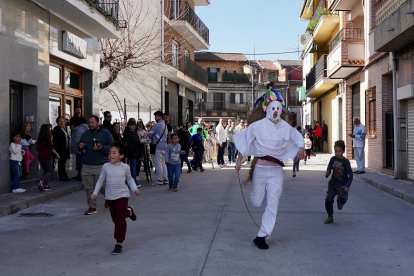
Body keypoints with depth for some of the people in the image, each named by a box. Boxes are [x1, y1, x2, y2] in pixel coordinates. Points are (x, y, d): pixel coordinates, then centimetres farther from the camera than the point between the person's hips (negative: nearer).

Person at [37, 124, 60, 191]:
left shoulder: (39, 138, 8)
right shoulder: (48, 137, -8)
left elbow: (37, 148, 13)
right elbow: (51, 147, -14)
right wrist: (57, 154, -8)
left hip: (40, 156, 6)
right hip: (47, 156, -6)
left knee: (45, 171, 15)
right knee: (49, 171, -3)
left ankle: (46, 185, 11)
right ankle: (41, 180, -28)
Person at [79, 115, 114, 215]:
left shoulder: (105, 133, 2)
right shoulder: (85, 134, 17)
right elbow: (80, 148, 27)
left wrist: (102, 148, -20)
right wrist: (80, 147, 3)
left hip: (101, 166, -4)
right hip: (87, 166, 5)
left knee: (102, 187, -1)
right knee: (89, 188, 3)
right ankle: (92, 207, 13)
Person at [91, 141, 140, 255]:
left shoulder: (125, 167, -6)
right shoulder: (106, 166, -3)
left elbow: (130, 179, 8)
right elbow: (100, 180, 5)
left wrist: (135, 188, -5)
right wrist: (95, 193, 0)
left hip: (122, 195, -3)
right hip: (110, 196, 3)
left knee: (119, 219, -9)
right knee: (115, 219, 15)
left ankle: (119, 243, -1)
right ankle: (128, 211, 47)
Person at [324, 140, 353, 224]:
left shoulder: (345, 161, -12)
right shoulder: (333, 159, -1)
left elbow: (350, 174, -12)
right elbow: (329, 169, 9)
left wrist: (347, 185, -21)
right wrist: (327, 173, -15)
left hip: (342, 185, -3)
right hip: (333, 183, 3)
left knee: (342, 198, -24)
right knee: (328, 200, -7)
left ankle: (340, 202, 16)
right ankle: (330, 217, 14)